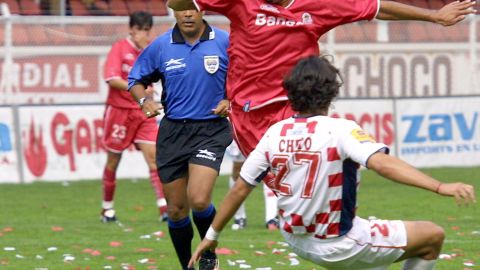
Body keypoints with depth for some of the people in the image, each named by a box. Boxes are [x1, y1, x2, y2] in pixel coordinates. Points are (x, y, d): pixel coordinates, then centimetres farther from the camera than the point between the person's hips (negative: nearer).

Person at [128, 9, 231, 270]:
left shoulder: (225, 42, -4)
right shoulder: (160, 46, 2)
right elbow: (136, 79, 14)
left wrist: (231, 101, -12)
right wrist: (144, 100, -6)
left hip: (210, 131, -3)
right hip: (173, 131, 3)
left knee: (198, 199, -21)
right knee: (176, 209, 7)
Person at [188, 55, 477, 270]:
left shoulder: (275, 134, -5)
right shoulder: (339, 130, -21)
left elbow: (239, 189, 1)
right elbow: (383, 163, -36)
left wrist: (212, 235, 13)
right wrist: (440, 187, -43)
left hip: (298, 241, 7)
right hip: (339, 246, -7)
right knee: (433, 235, 8)